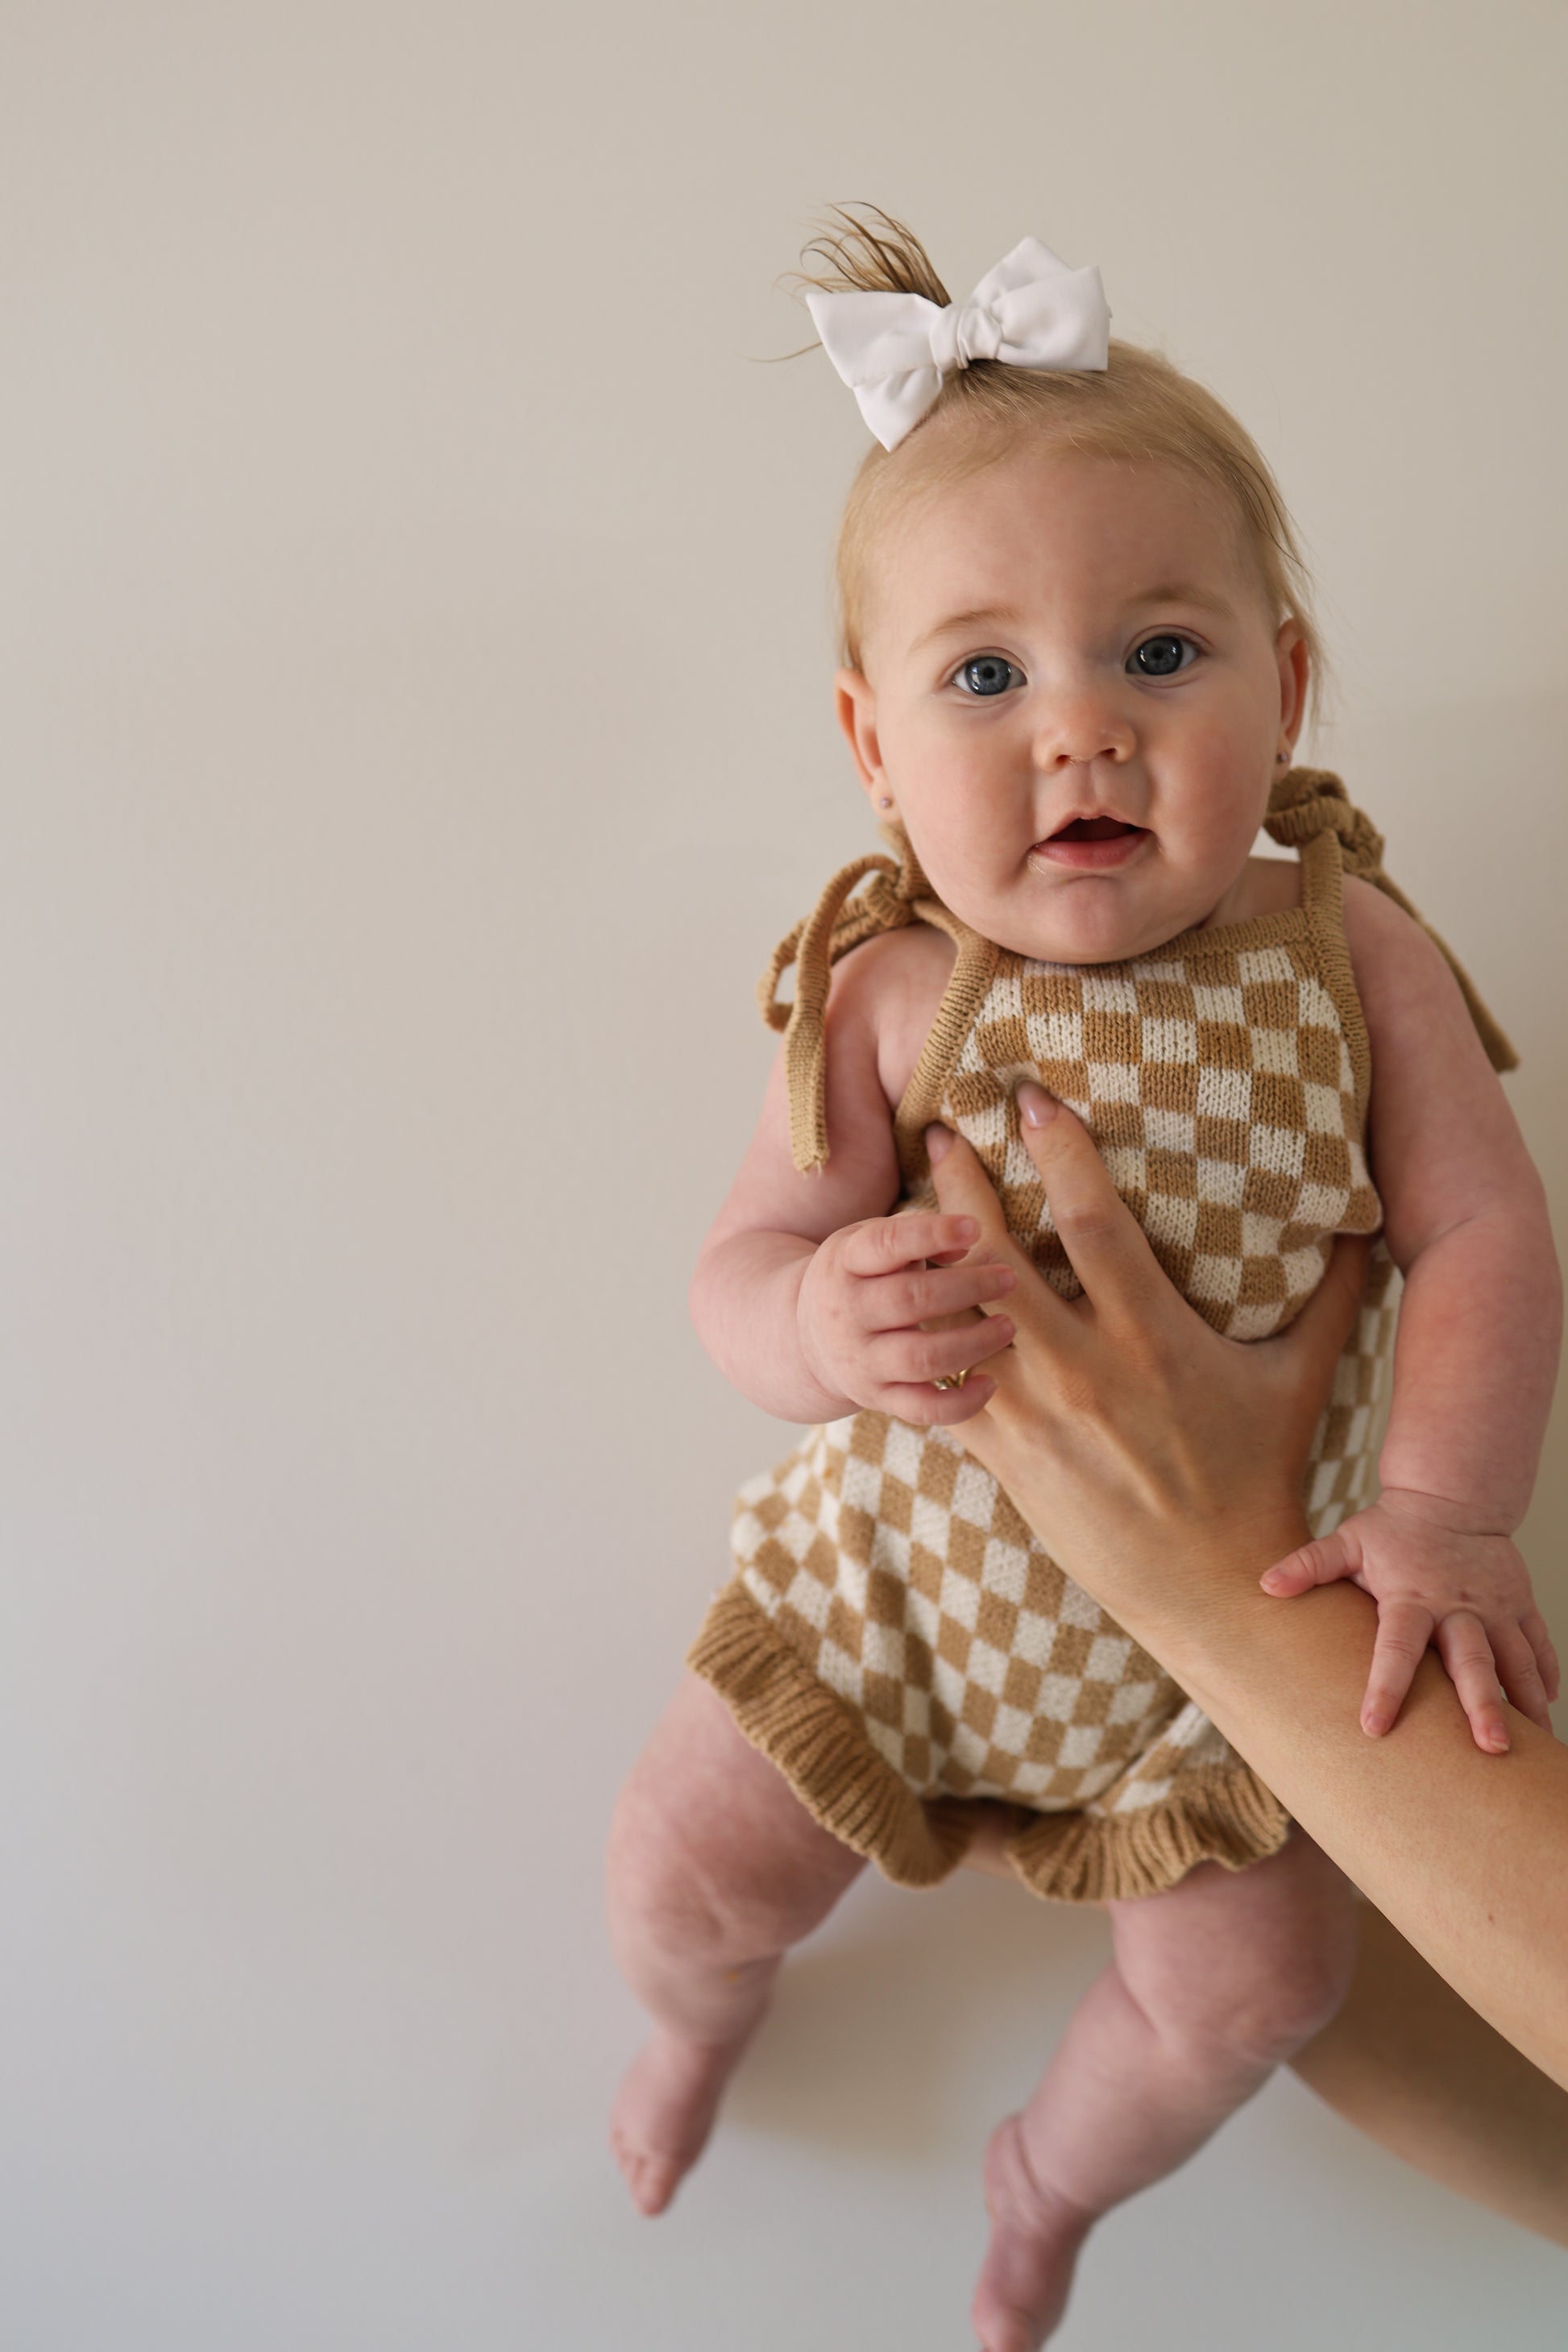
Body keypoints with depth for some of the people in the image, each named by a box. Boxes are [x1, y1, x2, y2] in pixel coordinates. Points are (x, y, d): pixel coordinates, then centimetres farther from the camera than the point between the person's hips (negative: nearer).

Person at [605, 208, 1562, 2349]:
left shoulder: (1349, 957, -15)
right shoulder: (886, 998, -19)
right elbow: (743, 1269, -16)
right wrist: (822, 1324, -39)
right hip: (920, 1554, 0)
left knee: (1253, 1978, 4)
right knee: (686, 1868, 5)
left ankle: (1056, 2175, 42)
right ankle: (702, 2006, 48)